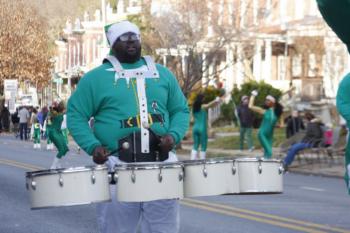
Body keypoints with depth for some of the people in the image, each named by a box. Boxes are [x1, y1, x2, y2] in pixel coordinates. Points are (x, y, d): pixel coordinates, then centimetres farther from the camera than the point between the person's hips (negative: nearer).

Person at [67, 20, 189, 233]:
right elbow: (76, 116, 2)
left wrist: (174, 135, -4)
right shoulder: (96, 78, 3)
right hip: (117, 167, -3)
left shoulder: (162, 74, 15)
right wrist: (93, 146, -14)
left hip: (161, 165, 3)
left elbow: (180, 110, 17)